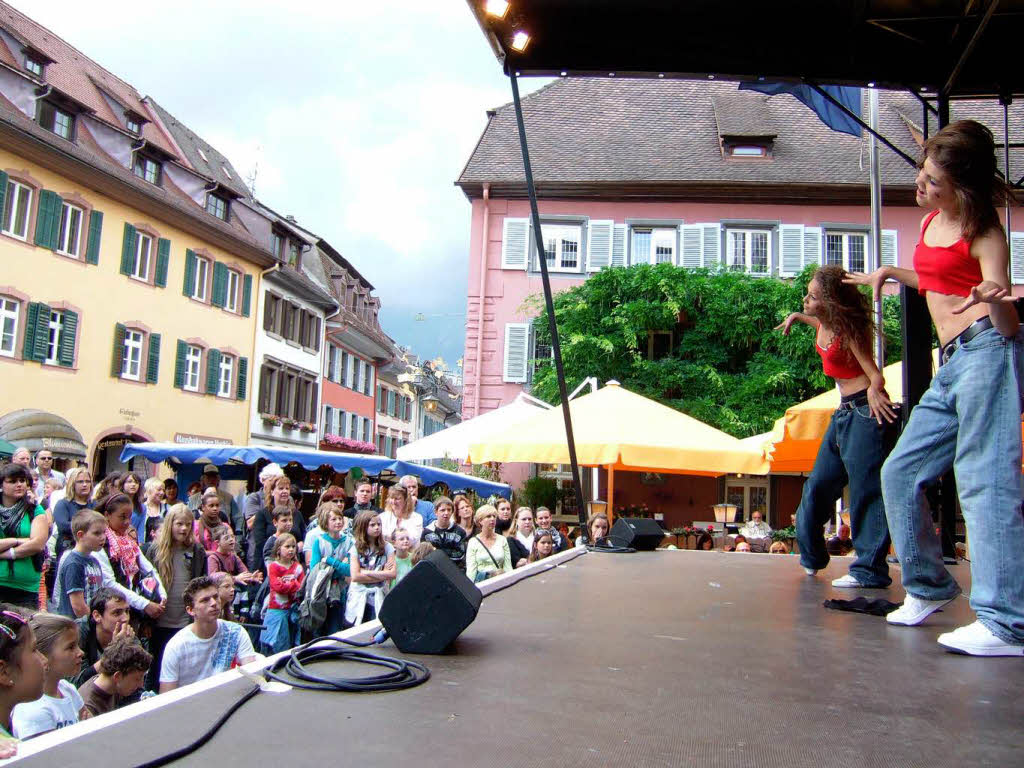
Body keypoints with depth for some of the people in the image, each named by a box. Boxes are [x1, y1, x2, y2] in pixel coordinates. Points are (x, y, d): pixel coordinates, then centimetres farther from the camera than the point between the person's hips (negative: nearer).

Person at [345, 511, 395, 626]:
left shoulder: (387, 547, 5)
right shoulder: (356, 548, 1)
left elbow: (392, 574, -6)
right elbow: (355, 576, -8)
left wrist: (366, 572, -8)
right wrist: (381, 575, -6)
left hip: (379, 599, 1)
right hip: (358, 599, -1)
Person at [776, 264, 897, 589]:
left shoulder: (848, 329, -16)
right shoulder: (824, 324, 5)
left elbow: (875, 375, -19)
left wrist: (873, 390, -35)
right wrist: (796, 317, 26)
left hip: (866, 412, -9)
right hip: (844, 412, 9)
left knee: (865, 489, -8)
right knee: (819, 485, 12)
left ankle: (870, 570, -1)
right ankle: (811, 556, 24)